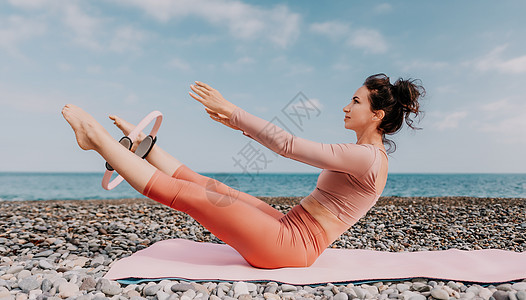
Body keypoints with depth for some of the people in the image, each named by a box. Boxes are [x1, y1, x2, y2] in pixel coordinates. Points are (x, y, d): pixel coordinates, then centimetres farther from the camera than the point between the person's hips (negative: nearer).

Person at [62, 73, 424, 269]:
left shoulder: (368, 157, -16)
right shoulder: (365, 155, 15)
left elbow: (289, 145, -21)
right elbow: (292, 145, 17)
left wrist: (232, 110, -14)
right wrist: (242, 125, 14)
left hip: (291, 245, -9)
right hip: (289, 226, 9)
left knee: (186, 193, -10)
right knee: (208, 185, 5)